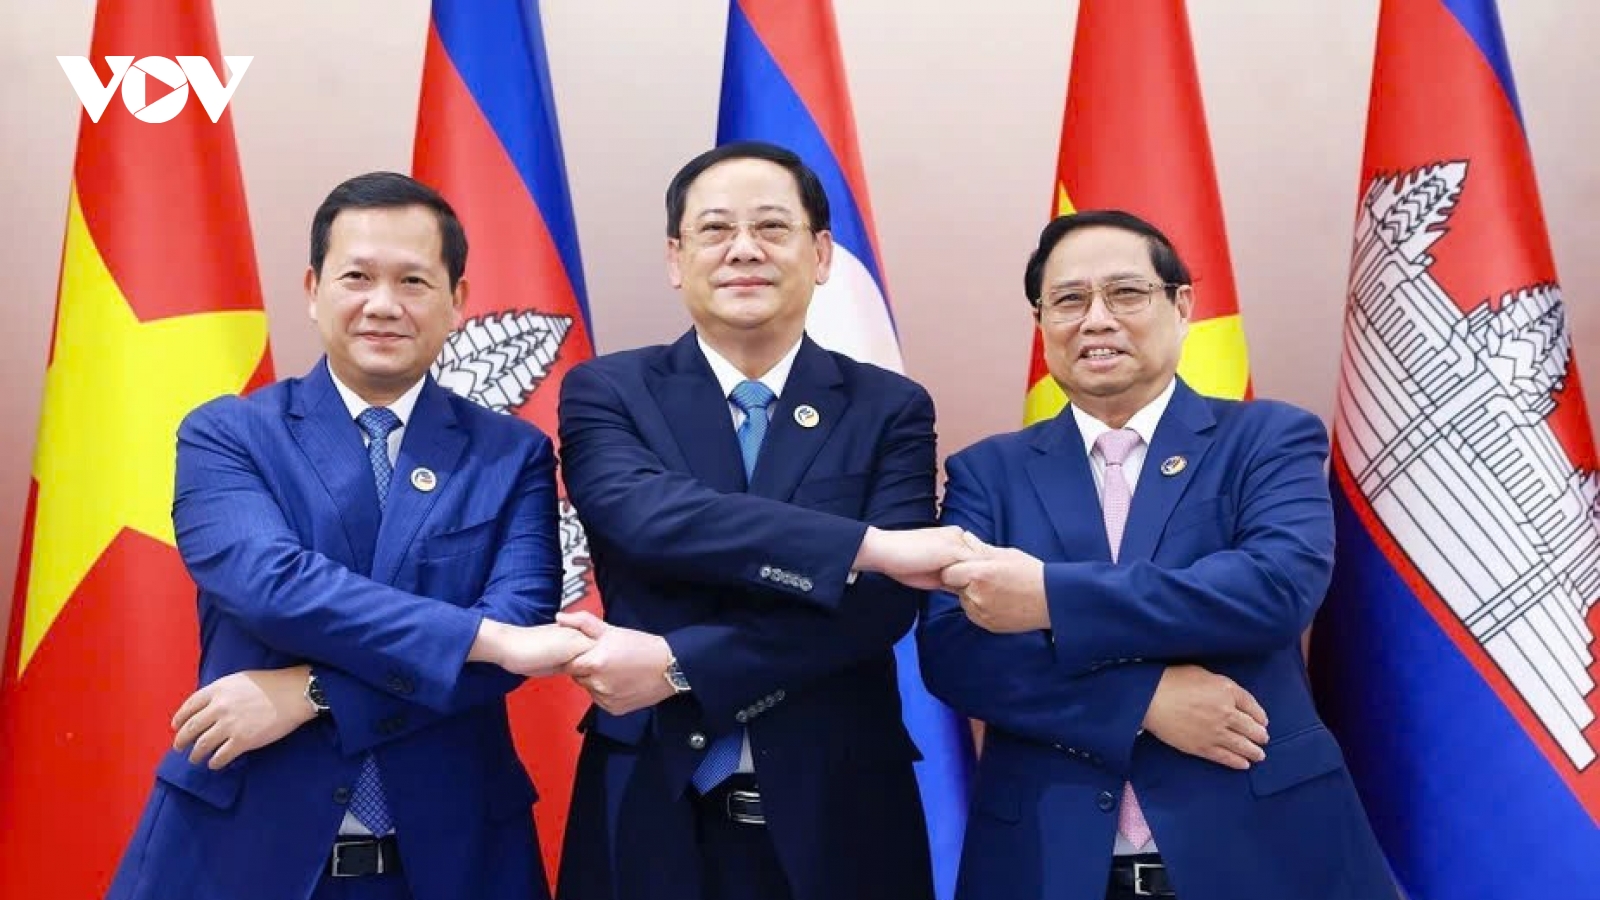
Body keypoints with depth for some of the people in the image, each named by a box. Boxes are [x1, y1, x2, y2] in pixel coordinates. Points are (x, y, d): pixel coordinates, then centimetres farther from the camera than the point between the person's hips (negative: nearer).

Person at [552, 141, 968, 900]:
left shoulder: (890, 409, 1)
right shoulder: (607, 392, 1)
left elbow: (884, 600, -12)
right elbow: (645, 517, -19)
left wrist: (677, 664, -19)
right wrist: (869, 545, -25)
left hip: (837, 816, 1)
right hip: (654, 812, 0)